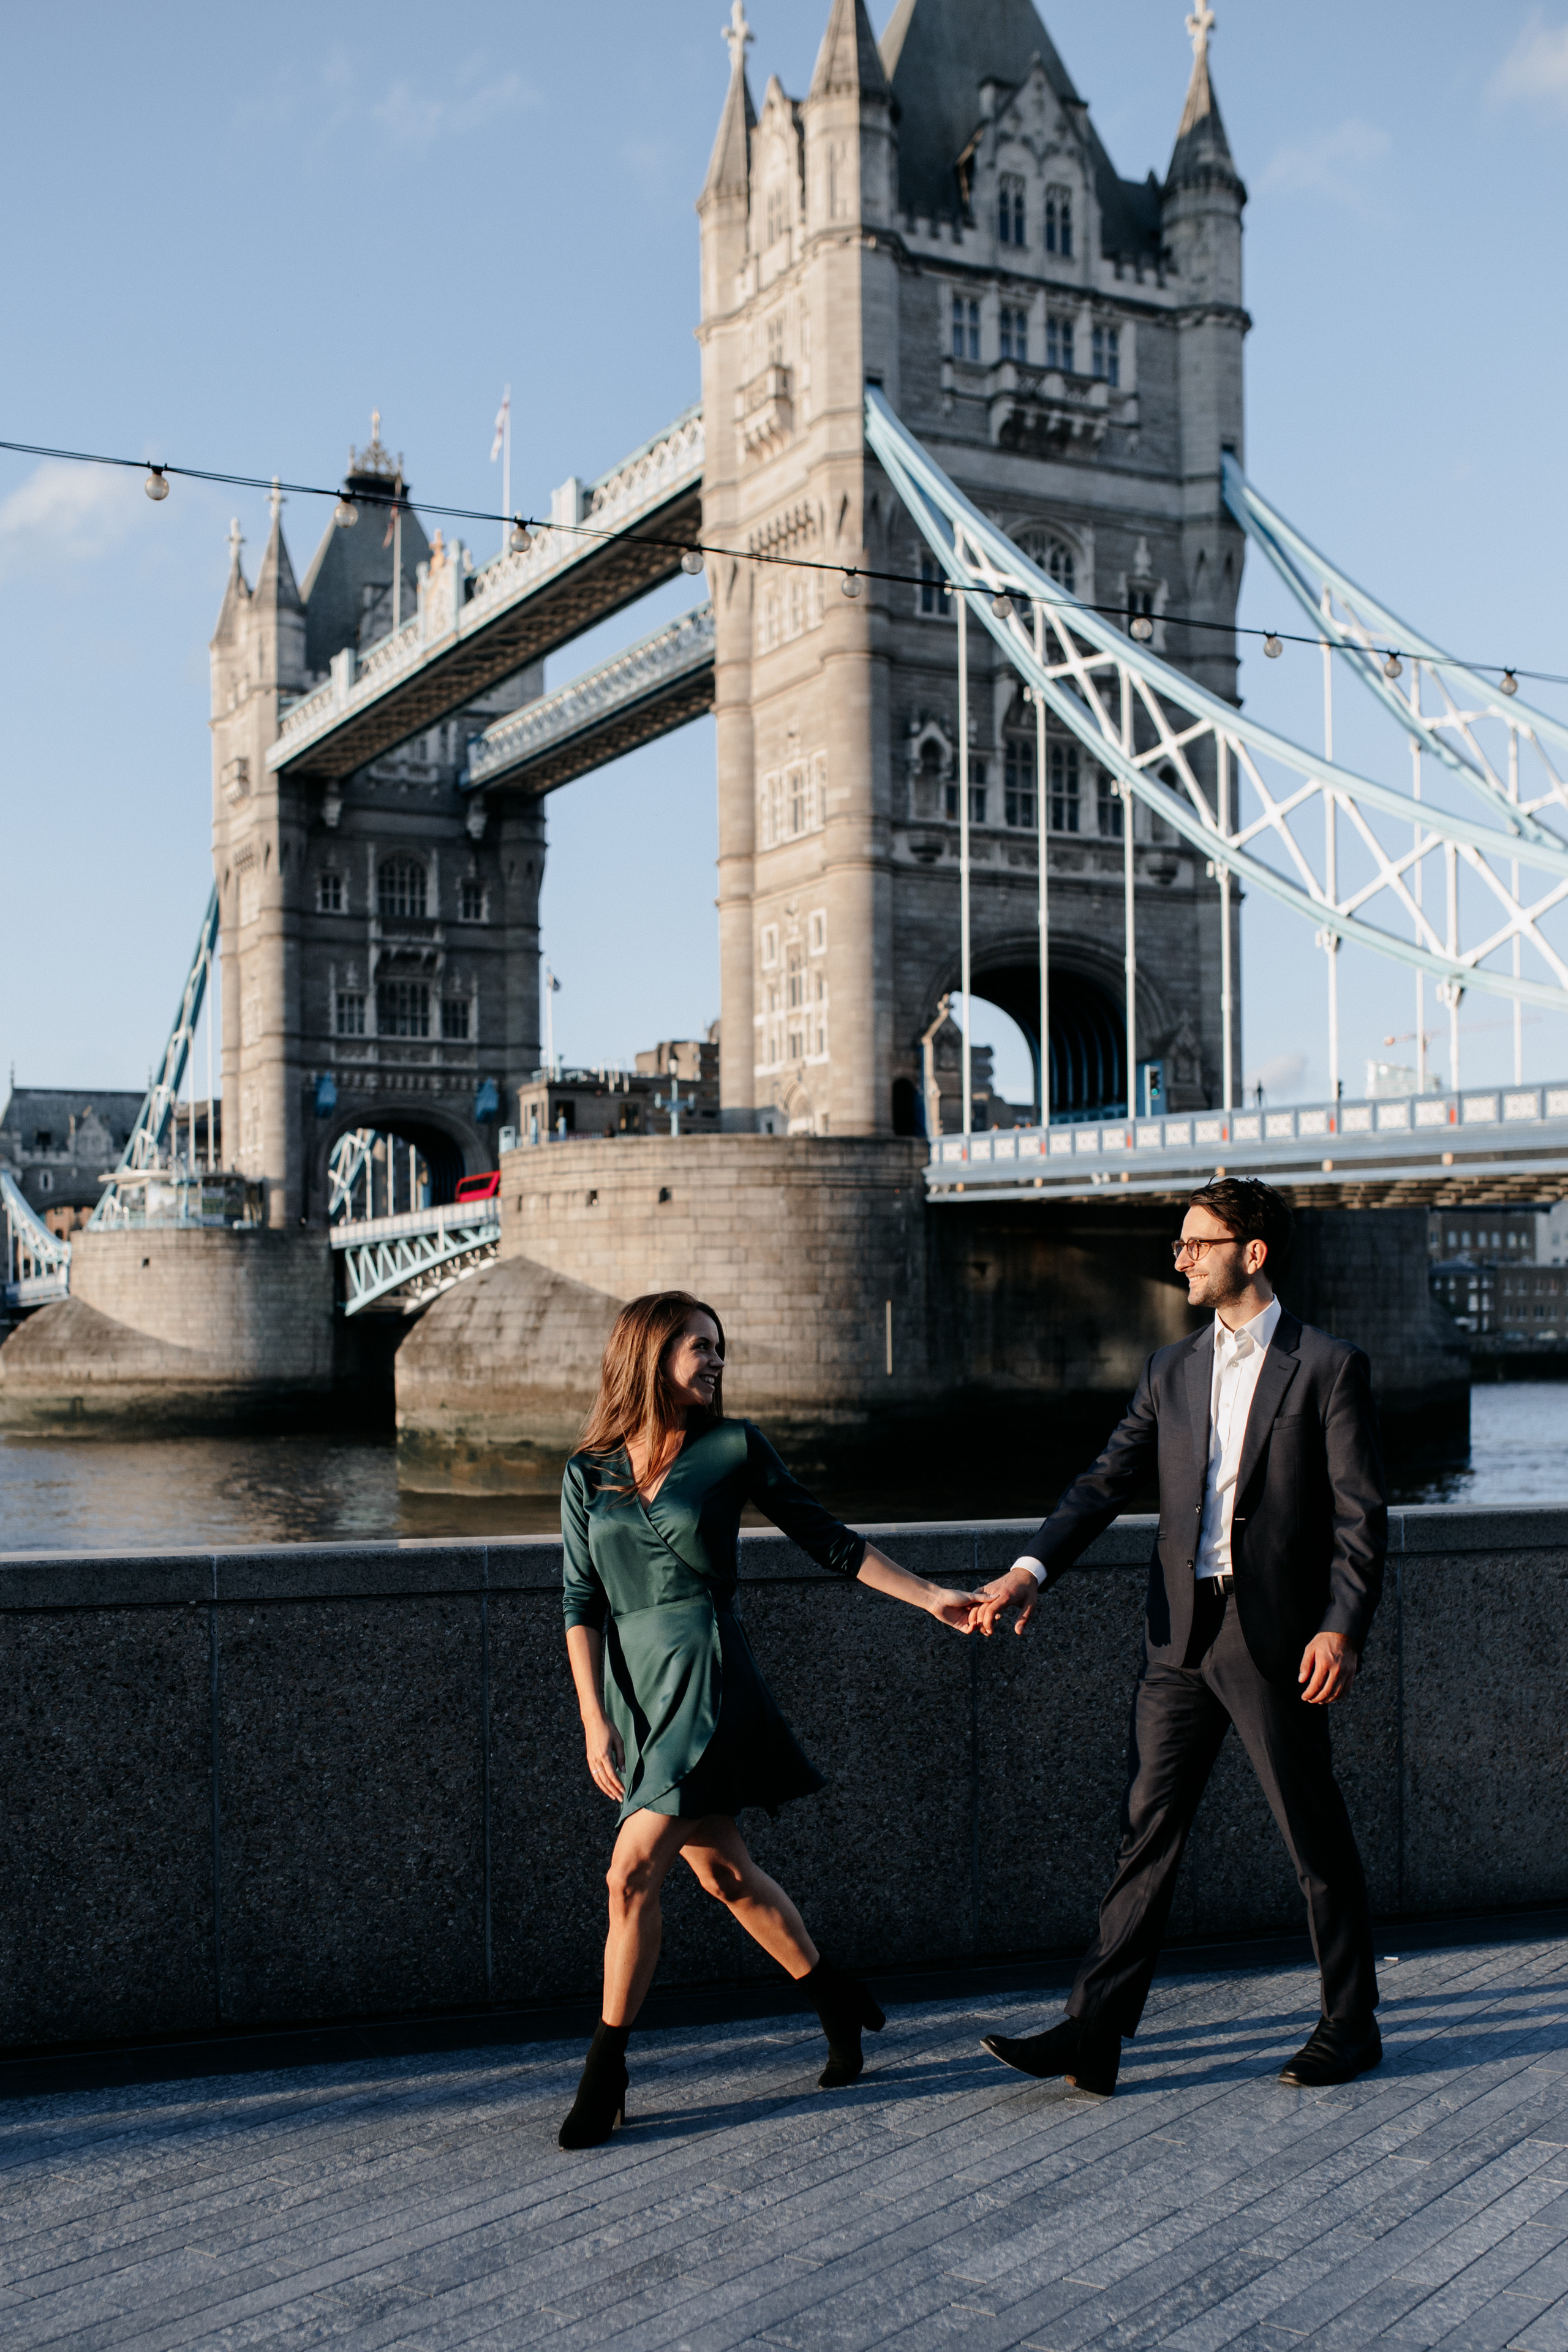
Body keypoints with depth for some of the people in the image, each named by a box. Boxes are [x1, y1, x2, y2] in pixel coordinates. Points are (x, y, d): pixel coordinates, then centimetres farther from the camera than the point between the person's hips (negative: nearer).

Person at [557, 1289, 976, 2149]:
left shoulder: (734, 1450, 0)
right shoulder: (588, 1473, 5)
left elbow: (827, 1541, 7)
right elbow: (580, 1603, 4)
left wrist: (930, 1597, 6)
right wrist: (594, 1720, -4)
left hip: (708, 1675, -4)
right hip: (631, 1683, 4)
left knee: (633, 1871, -11)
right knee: (723, 1871, 13)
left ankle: (604, 2074, 1)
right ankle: (838, 2002, 34)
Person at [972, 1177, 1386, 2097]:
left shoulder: (1330, 1366, -3)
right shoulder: (1172, 1371, 12)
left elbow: (1362, 1515, -6)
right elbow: (1108, 1483, 6)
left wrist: (1340, 1627, -16)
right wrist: (1033, 1568, -8)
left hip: (1276, 1638, -5)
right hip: (1181, 1636, 5)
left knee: (1318, 1838, 7)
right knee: (1148, 1830, 4)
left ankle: (1351, 2027, 24)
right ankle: (1094, 2035, 5)